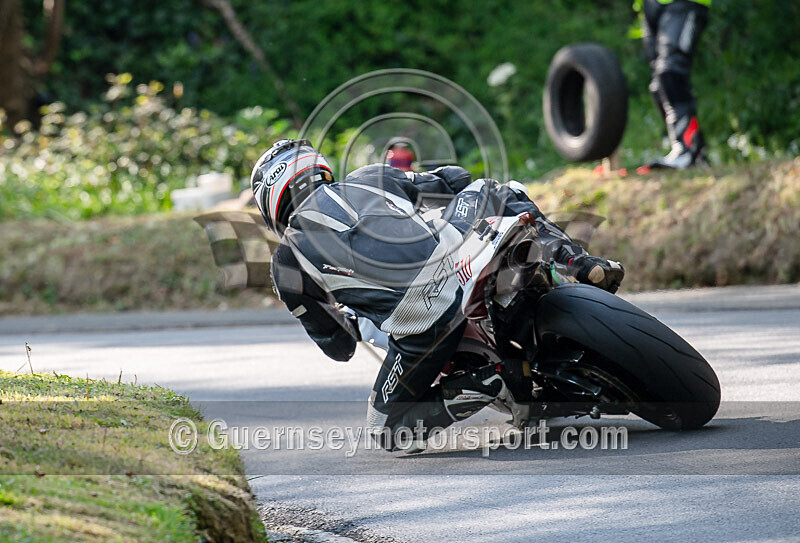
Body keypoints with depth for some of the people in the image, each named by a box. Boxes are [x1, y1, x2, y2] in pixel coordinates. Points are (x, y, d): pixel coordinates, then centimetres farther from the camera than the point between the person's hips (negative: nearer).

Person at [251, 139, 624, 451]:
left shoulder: (286, 262, 14)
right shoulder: (370, 178, 20)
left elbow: (337, 346, 20)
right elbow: (455, 180, 30)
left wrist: (352, 322, 43)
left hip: (424, 329, -3)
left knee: (386, 426, 19)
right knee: (487, 190, 34)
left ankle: (488, 385, -6)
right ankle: (579, 262, 14)